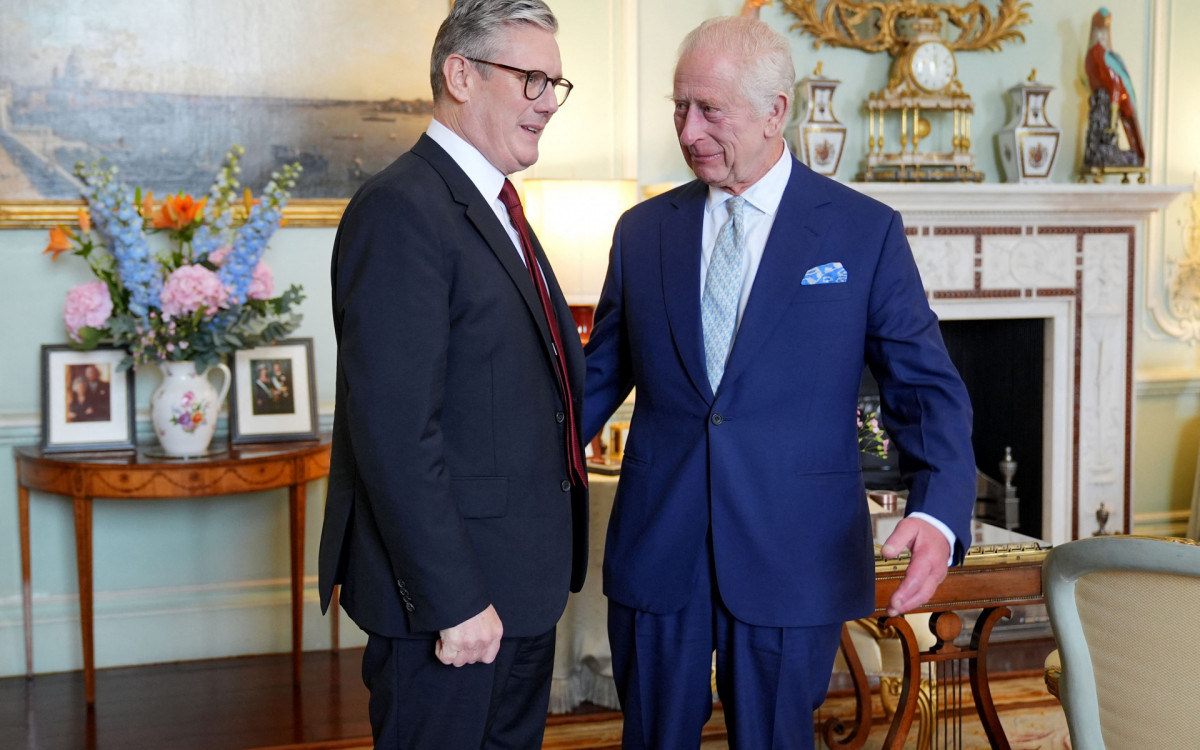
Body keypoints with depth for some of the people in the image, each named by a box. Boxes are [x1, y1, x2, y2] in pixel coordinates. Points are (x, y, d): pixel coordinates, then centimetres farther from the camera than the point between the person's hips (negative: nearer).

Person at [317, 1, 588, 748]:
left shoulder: (494, 207, 14)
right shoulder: (401, 209, -18)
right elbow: (395, 430, -24)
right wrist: (453, 601, -23)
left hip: (520, 582, 9)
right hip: (449, 589, -9)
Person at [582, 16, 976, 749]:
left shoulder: (866, 231, -2)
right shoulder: (642, 230, 7)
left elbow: (928, 388, -3)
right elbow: (600, 375, 13)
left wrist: (938, 513, -19)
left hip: (793, 559, -2)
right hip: (656, 551, 3)